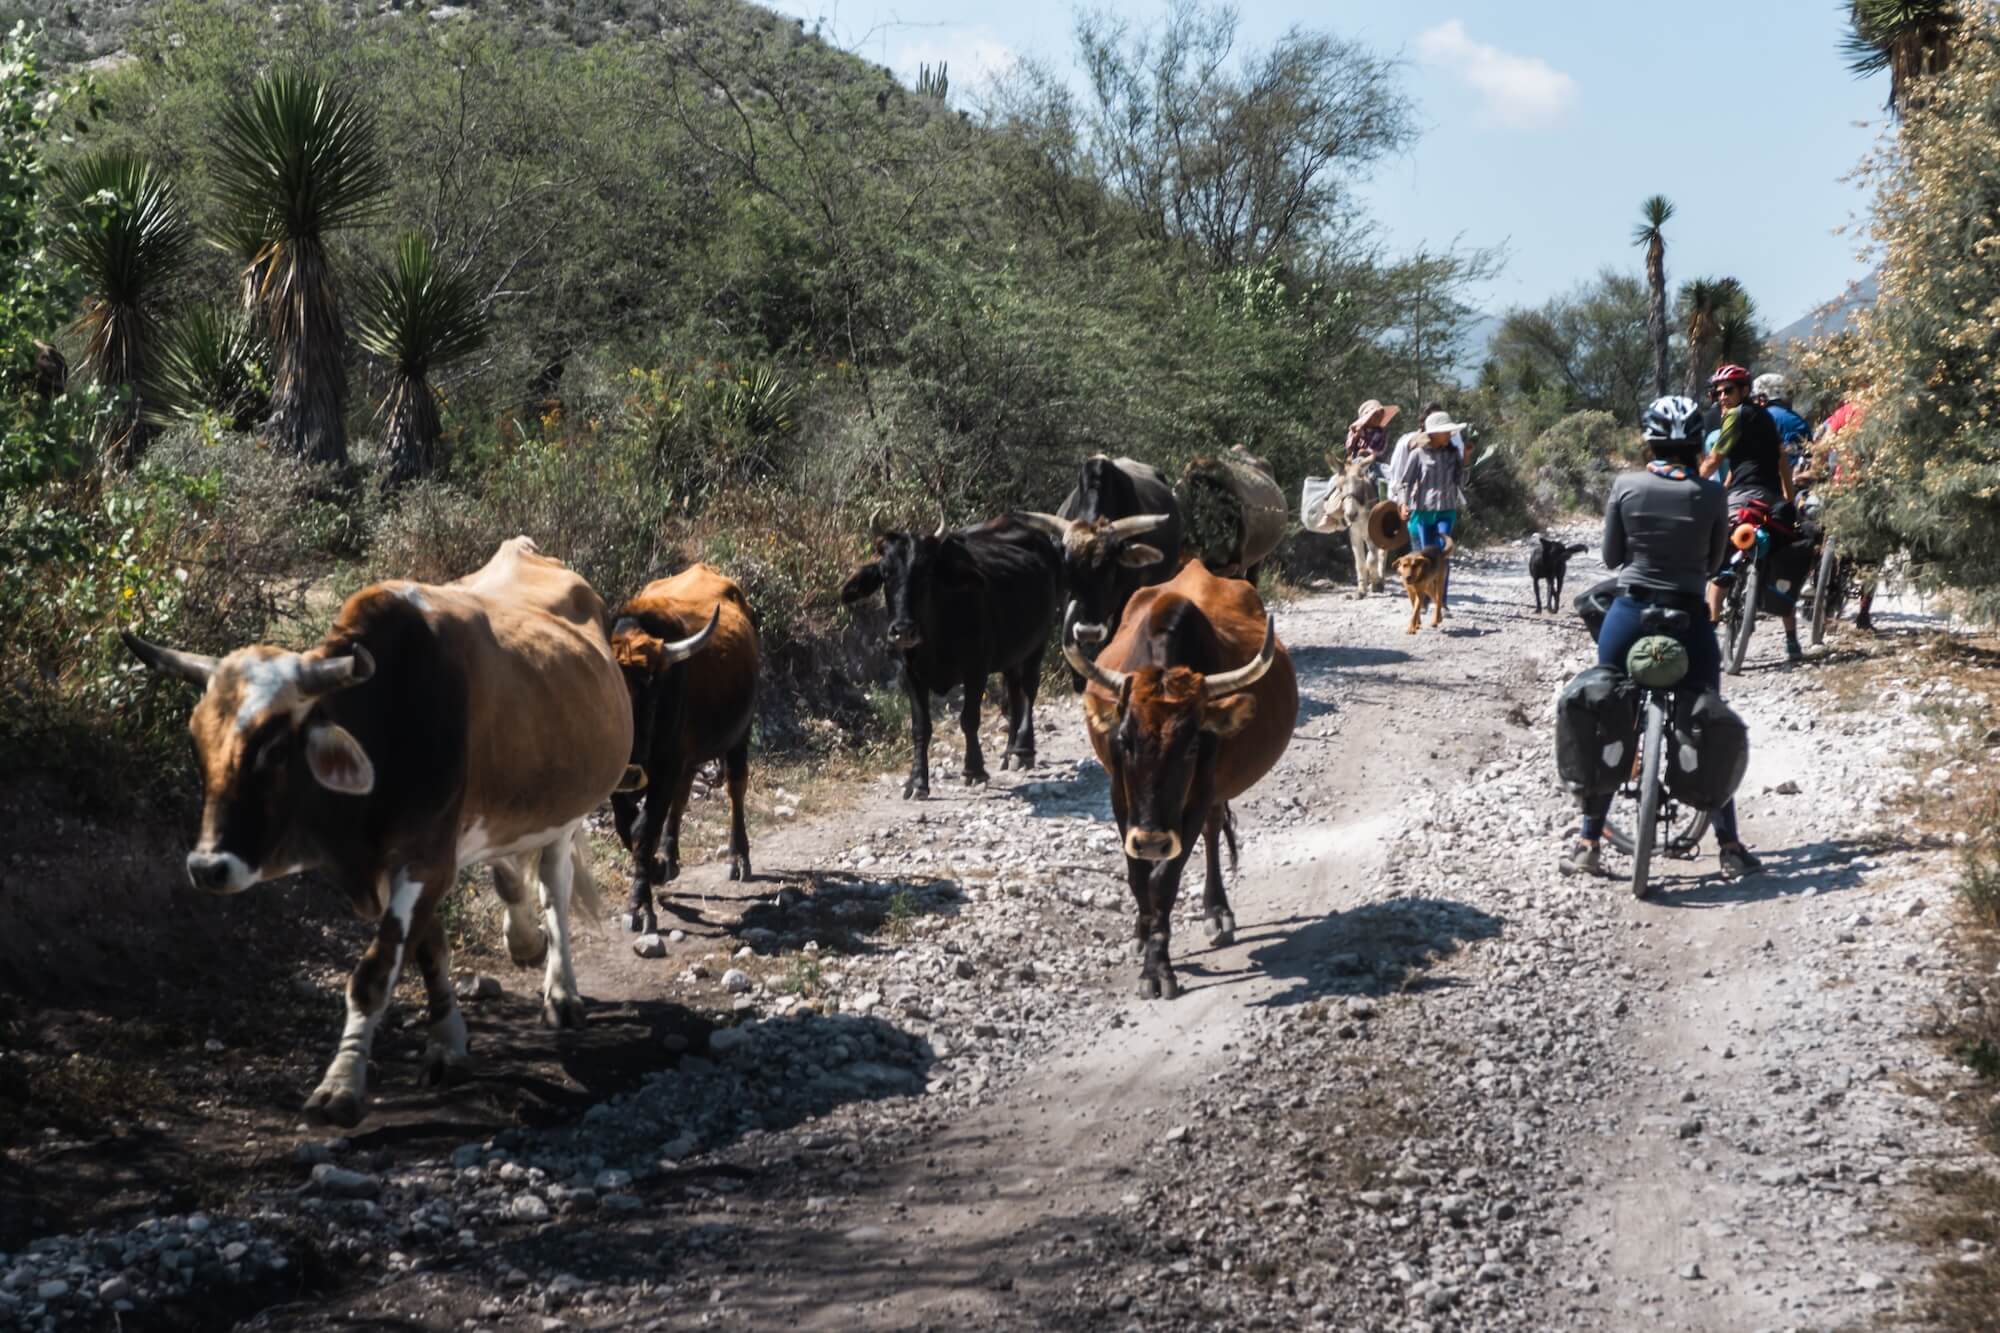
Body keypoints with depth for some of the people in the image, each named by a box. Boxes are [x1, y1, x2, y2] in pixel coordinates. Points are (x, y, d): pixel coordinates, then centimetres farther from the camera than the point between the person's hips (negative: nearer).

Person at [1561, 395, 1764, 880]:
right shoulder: (1711, 494, -6)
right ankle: (1730, 848, 13)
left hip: (1629, 613, 0)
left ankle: (1587, 844, 12)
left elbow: (1610, 557, 3)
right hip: (1688, 619, 0)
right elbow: (1714, 562, 4)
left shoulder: (1626, 485, -5)